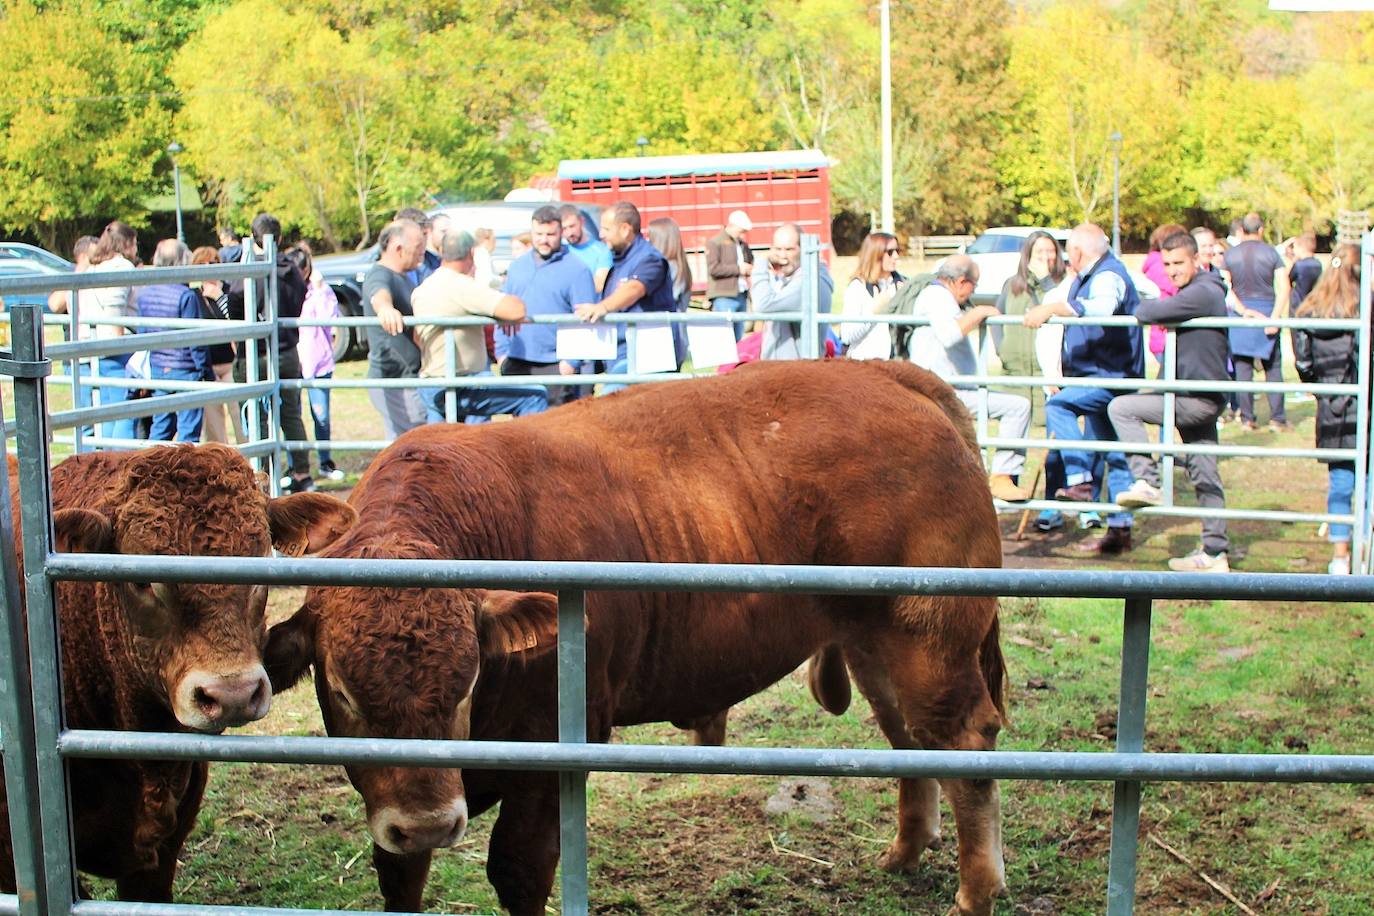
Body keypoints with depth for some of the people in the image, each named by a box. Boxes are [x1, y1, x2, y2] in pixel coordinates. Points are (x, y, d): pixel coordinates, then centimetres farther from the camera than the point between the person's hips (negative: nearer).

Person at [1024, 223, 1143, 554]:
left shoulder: (1109, 276, -15)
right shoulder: (1088, 278, 18)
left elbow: (1101, 307, -39)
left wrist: (1052, 308, -44)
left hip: (1111, 377, -11)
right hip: (1101, 378, 11)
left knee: (1058, 405, -26)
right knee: (1114, 455, 11)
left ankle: (1079, 481, -29)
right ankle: (1120, 528, 16)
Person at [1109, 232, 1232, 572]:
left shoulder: (1203, 293, -15)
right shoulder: (1196, 294, 19)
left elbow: (1148, 313, -22)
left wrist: (1145, 307, -1)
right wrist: (1159, 314, 3)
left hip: (1196, 399, -10)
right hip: (1202, 399, 10)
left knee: (1121, 408, -11)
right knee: (1205, 477, 10)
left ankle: (1147, 481, -11)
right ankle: (1215, 553, 14)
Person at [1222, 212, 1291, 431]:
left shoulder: (1230, 255, 2)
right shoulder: (1271, 252, -1)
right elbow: (1284, 287, -10)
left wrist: (1242, 310, -7)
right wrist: (1275, 317, -12)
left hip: (1240, 315, 1)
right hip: (1267, 311, -1)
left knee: (1243, 368, 5)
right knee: (1273, 367, 6)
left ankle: (1247, 418, 4)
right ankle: (1277, 418, 4)